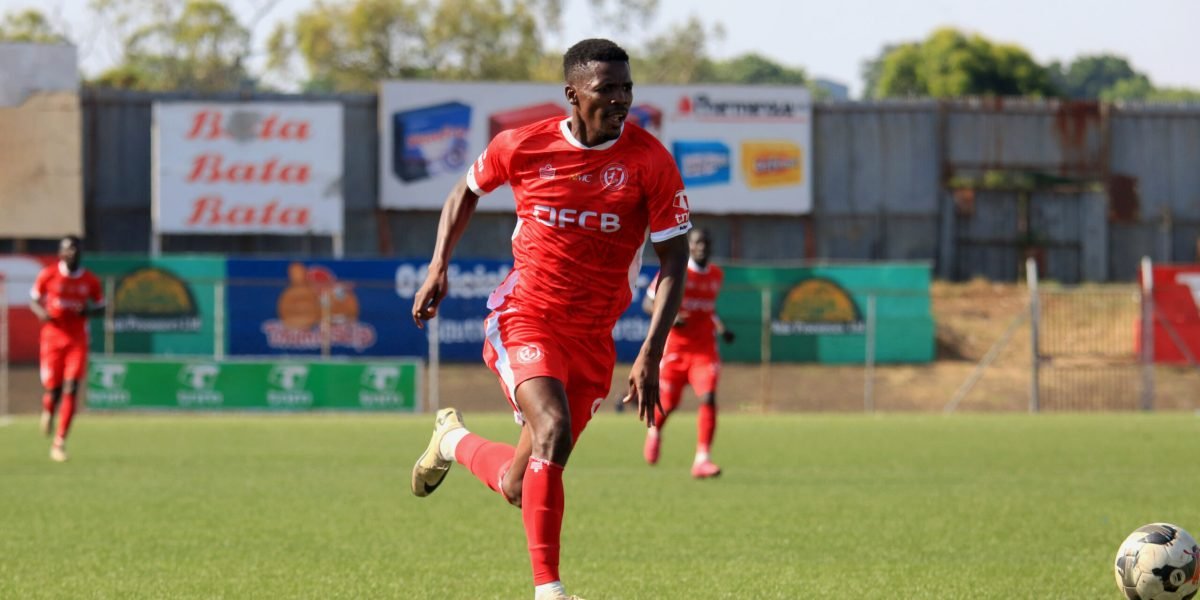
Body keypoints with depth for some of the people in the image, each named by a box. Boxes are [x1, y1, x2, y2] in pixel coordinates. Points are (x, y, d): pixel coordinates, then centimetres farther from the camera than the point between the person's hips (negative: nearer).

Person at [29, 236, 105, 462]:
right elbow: (34, 300, 9)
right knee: (53, 389, -2)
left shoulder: (90, 280, 2)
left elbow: (101, 307, 12)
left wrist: (89, 311, -10)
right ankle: (48, 411, 37)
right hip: (53, 339, -1)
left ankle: (60, 443, -9)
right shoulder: (48, 275, -2)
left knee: (71, 390, -11)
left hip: (78, 341, 1)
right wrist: (41, 312, -13)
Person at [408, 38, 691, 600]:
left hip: (593, 337, 2)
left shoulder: (650, 161, -8)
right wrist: (438, 268, 6)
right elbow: (467, 191, 17)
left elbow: (674, 260, -4)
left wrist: (651, 353, -12)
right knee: (554, 431, -29)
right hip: (523, 317, -2)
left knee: (520, 487, 5)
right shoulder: (522, 147, -5)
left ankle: (454, 441, 39)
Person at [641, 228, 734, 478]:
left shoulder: (717, 275, 9)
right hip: (674, 347, -3)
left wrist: (721, 328, 9)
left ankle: (702, 459, -18)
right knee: (669, 403, 4)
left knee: (708, 397, -17)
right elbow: (648, 302, -3)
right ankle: (654, 430, 43)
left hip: (705, 349, 3)